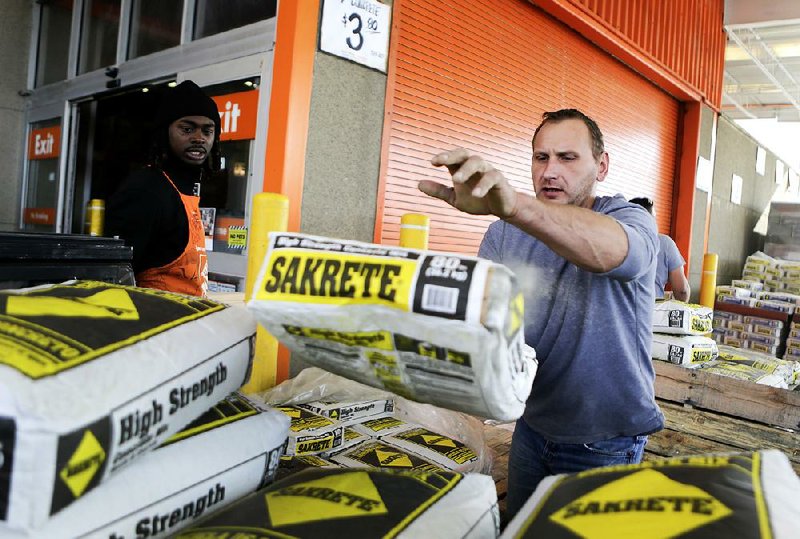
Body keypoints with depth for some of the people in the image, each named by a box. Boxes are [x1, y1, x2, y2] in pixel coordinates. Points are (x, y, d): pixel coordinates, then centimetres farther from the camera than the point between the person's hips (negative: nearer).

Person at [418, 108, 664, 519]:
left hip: (605, 445, -4)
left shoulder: (631, 221, -16)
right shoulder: (506, 231, -3)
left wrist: (512, 204, -59)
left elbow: (610, 249, -41)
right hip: (531, 427, 4)